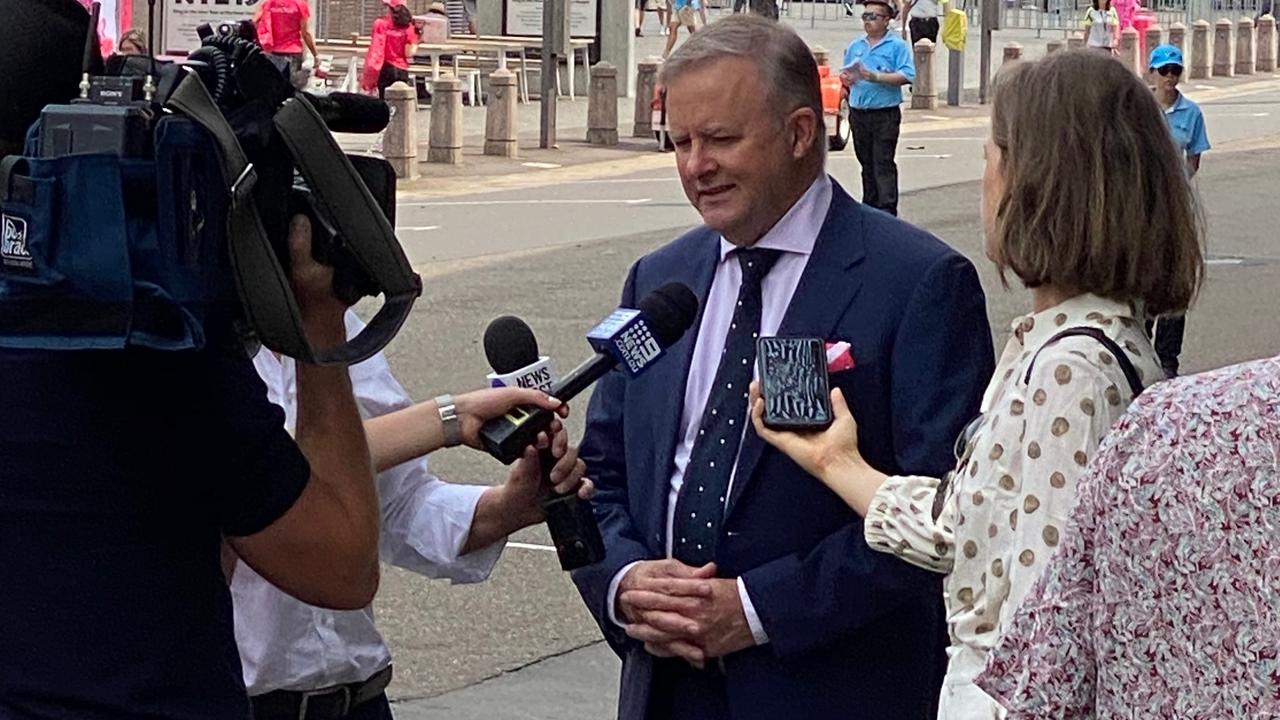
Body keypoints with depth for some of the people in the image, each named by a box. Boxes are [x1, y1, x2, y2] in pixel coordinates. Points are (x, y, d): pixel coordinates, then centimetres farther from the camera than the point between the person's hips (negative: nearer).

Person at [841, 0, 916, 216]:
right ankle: (869, 206, 19)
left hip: (885, 115, -6)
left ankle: (887, 209, -11)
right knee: (867, 163, 12)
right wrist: (846, 79, -4)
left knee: (883, 164, -9)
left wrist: (877, 77, -20)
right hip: (858, 114, 6)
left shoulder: (897, 46, -3)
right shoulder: (855, 46, 15)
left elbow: (907, 76, -13)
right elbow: (844, 76, 20)